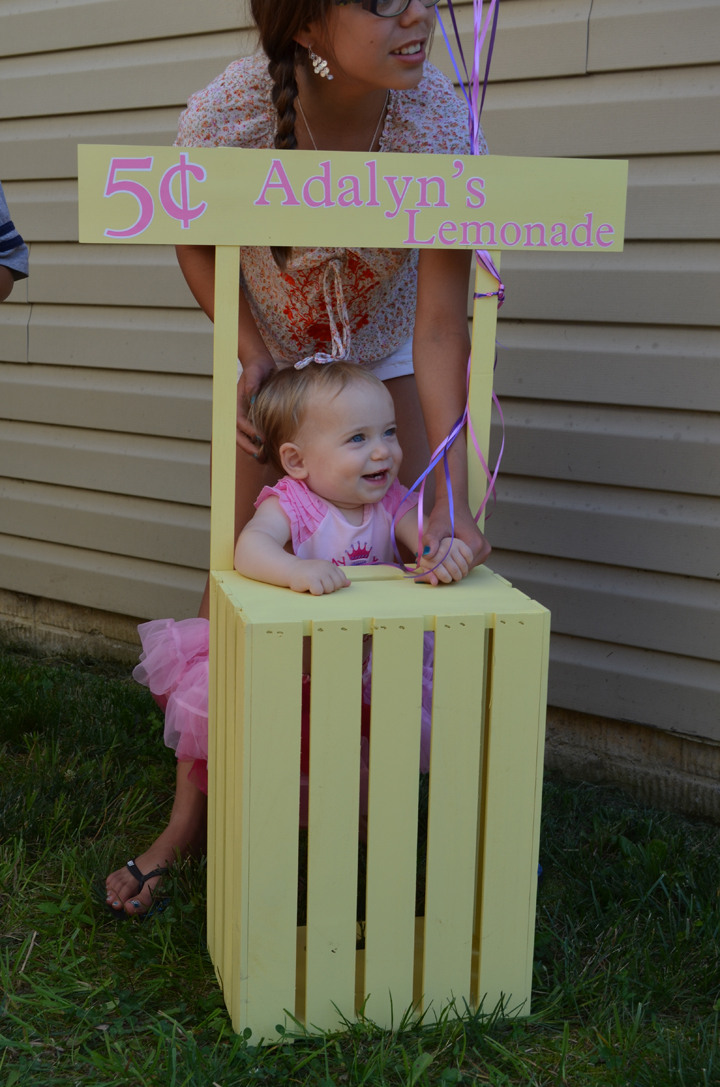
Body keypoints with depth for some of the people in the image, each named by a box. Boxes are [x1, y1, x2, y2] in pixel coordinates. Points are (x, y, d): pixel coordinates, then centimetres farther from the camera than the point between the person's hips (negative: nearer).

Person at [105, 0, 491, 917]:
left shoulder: (440, 121, -32)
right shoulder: (226, 114, -31)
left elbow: (440, 329, -31)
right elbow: (196, 245, -8)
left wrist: (451, 498, -37)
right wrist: (248, 348, -24)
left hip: (390, 359, 0)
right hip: (272, 354, 0)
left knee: (435, 563, -6)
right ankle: (189, 815, 12)